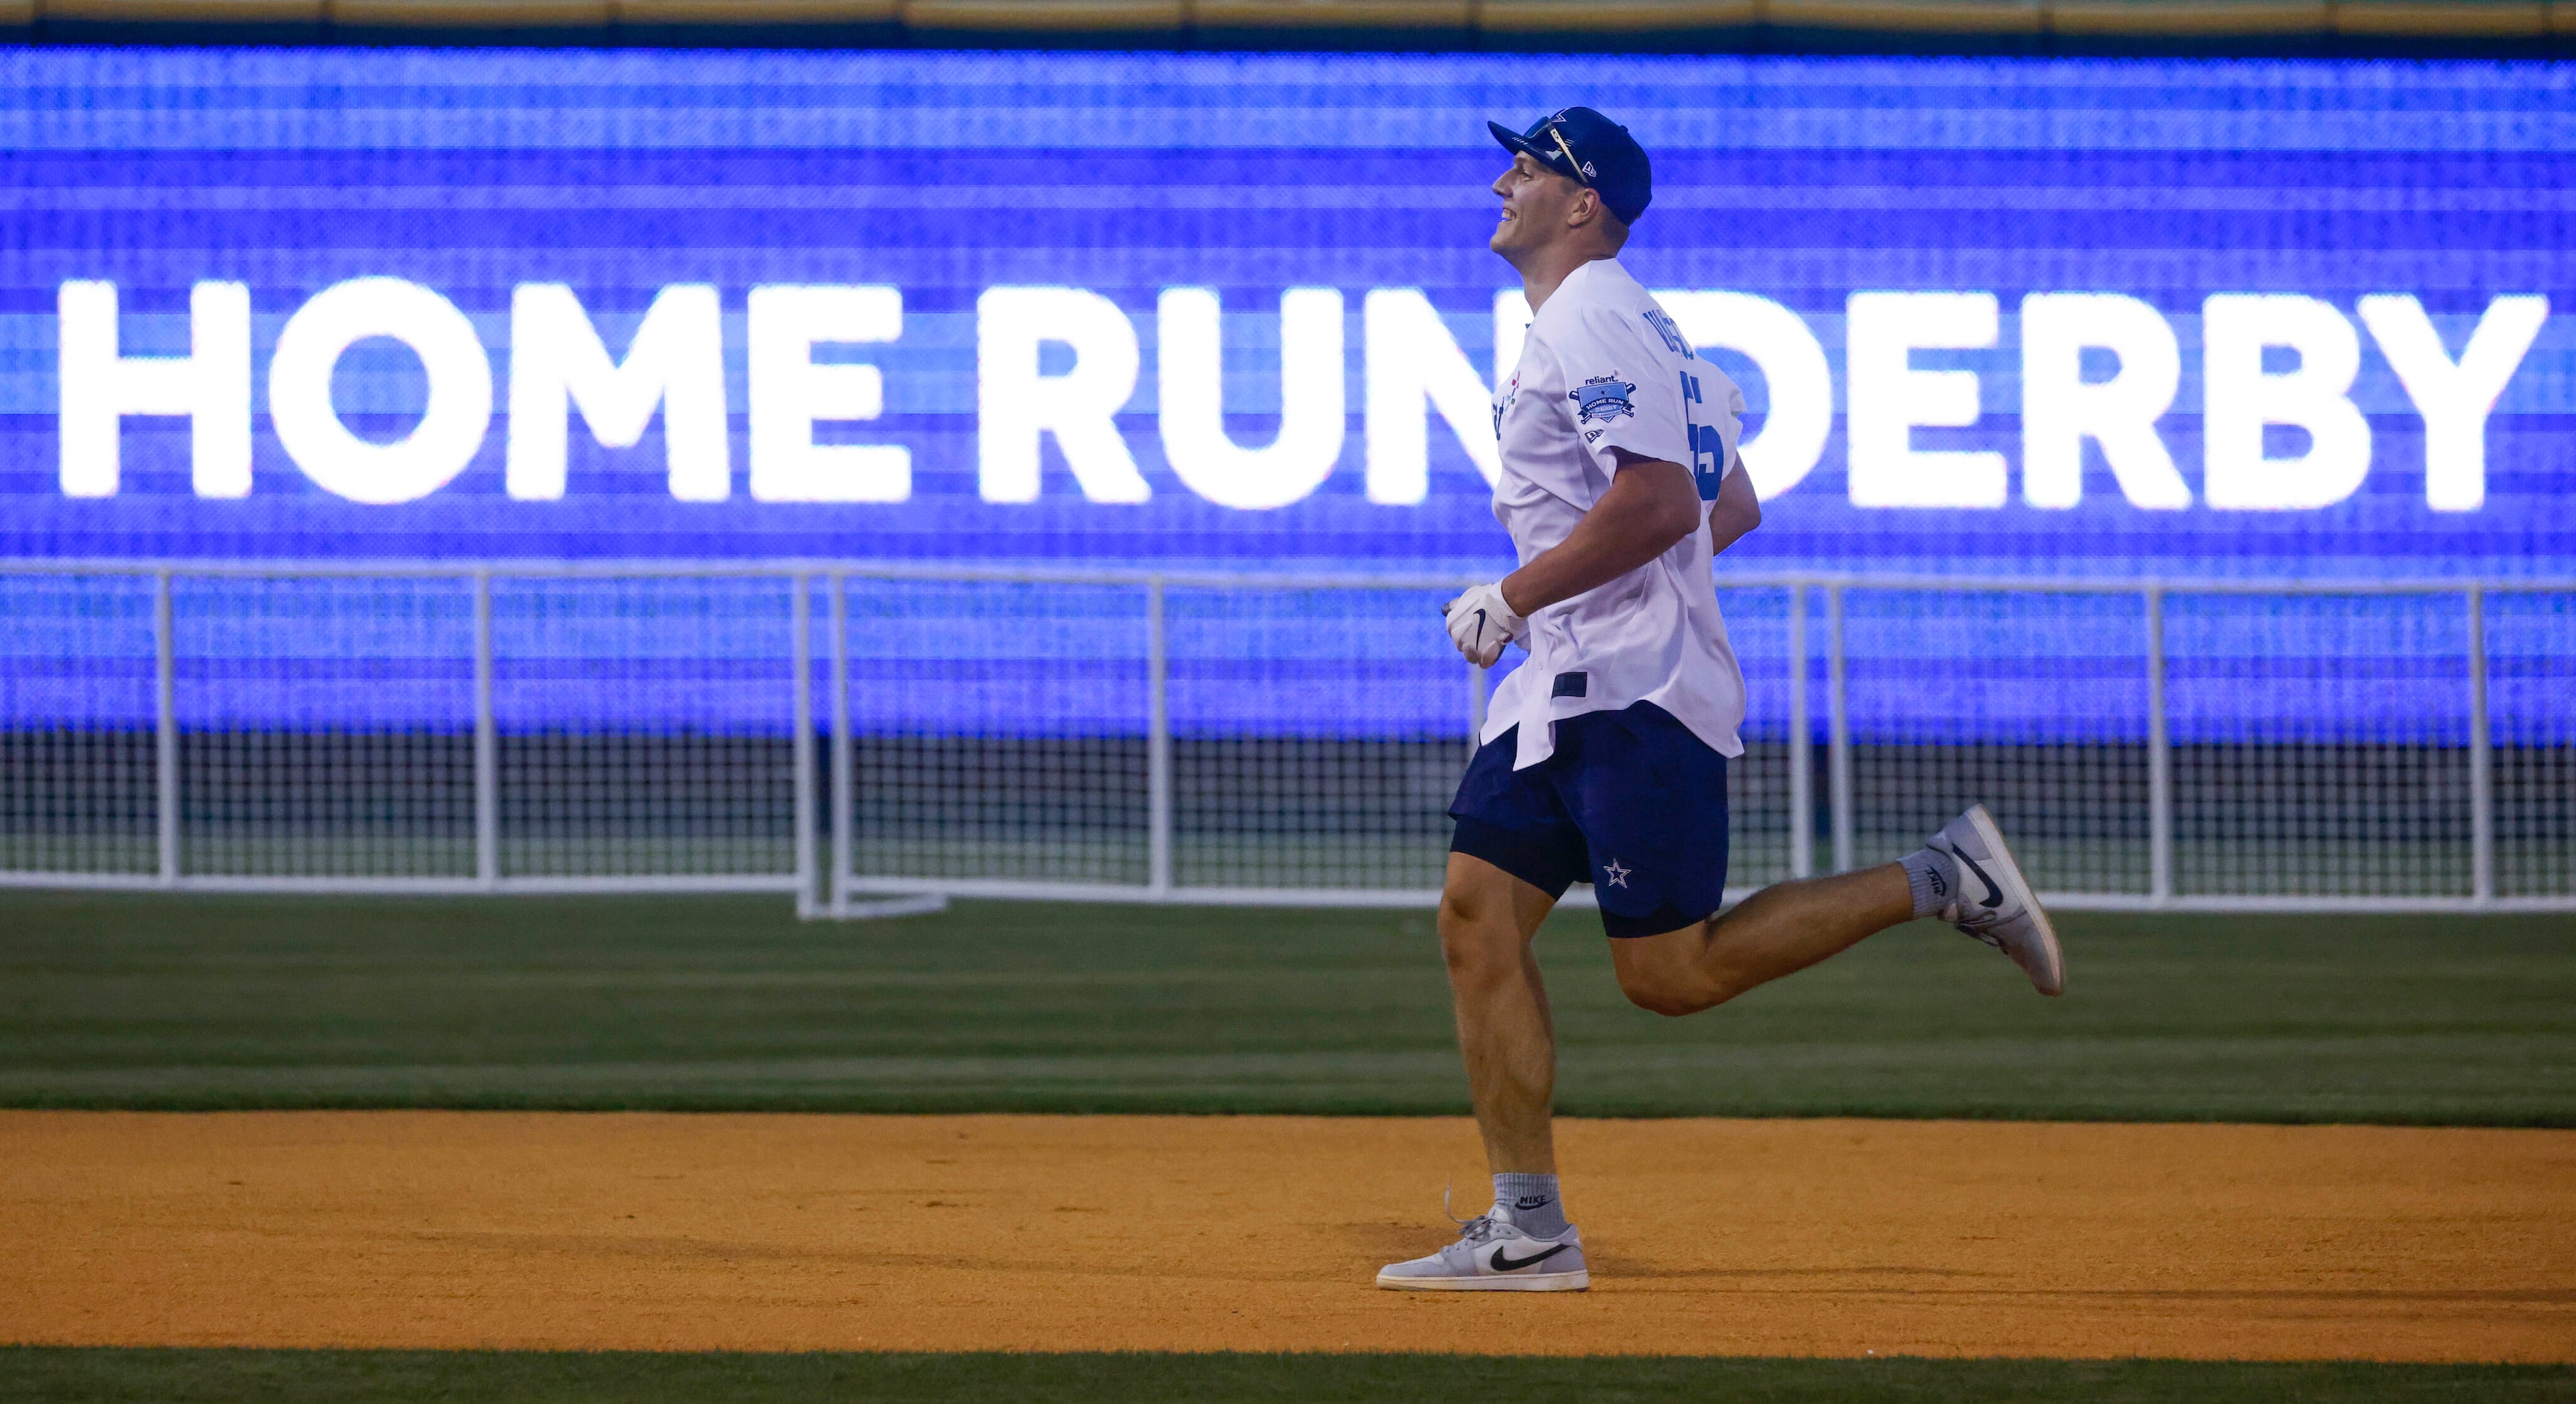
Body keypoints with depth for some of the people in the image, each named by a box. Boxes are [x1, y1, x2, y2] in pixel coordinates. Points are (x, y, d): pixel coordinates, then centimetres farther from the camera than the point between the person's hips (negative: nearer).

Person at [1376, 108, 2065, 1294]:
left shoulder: (1595, 321, -11)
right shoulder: (1618, 323, 21)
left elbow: (1661, 500, -24)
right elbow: (1734, 506, 25)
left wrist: (1515, 597, -17)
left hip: (1635, 693, -10)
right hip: (1566, 691, 10)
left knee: (1672, 972, -11)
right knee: (1479, 917, 2)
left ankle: (1941, 881, -3)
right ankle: (1526, 1229, 1)